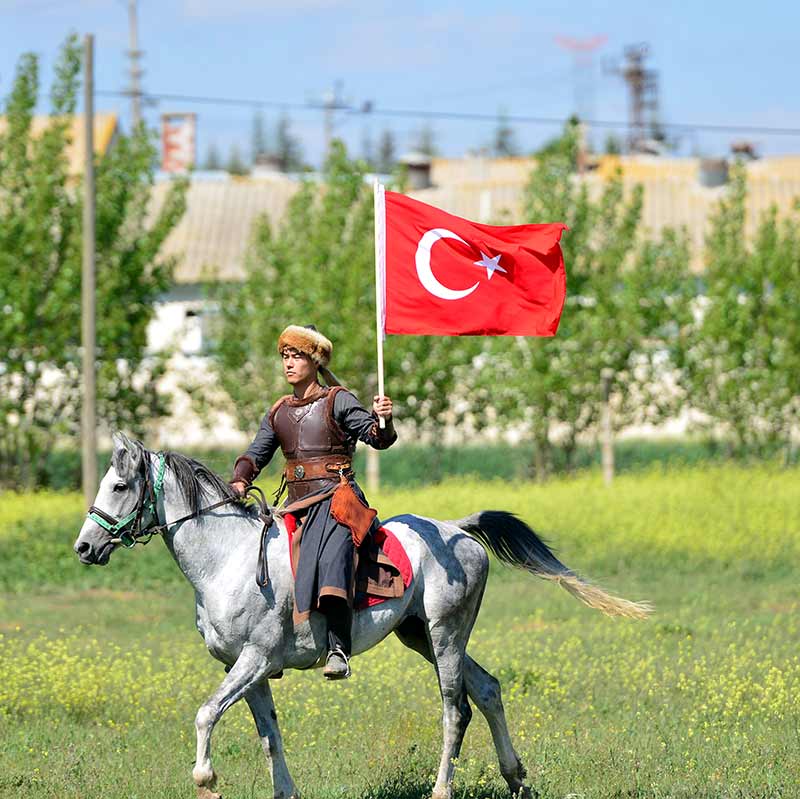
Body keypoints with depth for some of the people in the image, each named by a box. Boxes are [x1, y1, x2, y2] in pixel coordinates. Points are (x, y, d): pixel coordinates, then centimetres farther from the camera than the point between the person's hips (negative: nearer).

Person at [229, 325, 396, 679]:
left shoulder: (338, 401, 1)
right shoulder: (278, 413, 19)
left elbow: (377, 437, -8)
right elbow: (256, 453, 18)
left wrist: (383, 420, -31)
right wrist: (239, 481, -3)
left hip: (336, 497, -7)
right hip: (297, 505, 7)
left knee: (331, 558, -31)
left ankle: (338, 650, -43)